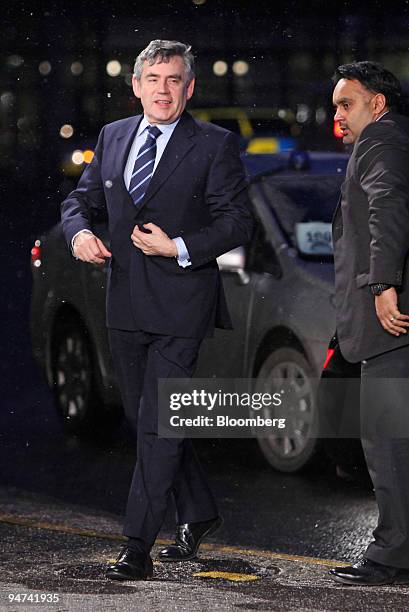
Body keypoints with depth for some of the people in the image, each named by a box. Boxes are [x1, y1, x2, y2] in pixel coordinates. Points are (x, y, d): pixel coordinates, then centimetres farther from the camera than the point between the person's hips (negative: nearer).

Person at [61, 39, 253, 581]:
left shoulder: (215, 145, -4)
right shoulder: (113, 137, 11)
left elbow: (237, 222, -6)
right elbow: (82, 198, 19)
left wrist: (180, 248, -17)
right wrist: (79, 232, -3)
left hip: (179, 305, -6)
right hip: (126, 305, 6)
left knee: (158, 426, -10)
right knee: (145, 419, 15)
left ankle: (138, 547, -9)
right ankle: (199, 514, 33)